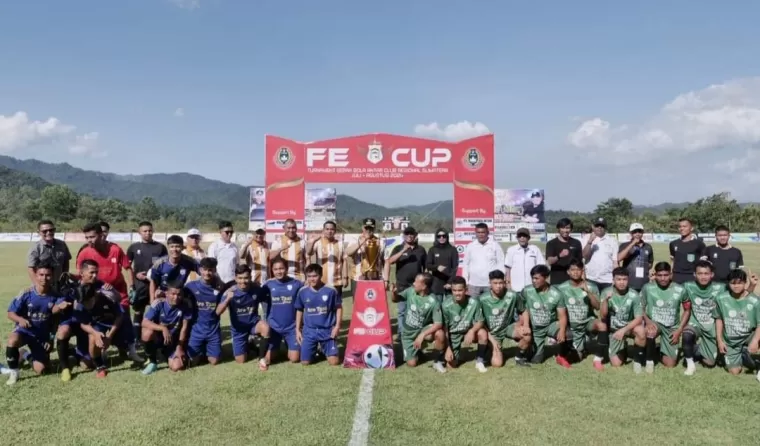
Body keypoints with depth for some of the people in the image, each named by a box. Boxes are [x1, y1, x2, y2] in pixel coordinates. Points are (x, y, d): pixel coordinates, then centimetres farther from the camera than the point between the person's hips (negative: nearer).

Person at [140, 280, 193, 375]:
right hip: (157, 337, -1)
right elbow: (145, 322, -27)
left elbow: (184, 328, -9)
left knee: (177, 367, -21)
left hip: (174, 341, 1)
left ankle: (169, 355, 17)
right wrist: (163, 328, -40)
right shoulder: (158, 303, -19)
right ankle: (152, 361, -9)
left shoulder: (185, 306, -15)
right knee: (148, 333, -35)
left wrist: (179, 348, -14)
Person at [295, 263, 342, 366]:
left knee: (334, 362, -8)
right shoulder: (302, 292, -4)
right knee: (305, 362, -2)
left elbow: (339, 308, 1)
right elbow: (299, 311, 9)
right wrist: (297, 329, 7)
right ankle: (315, 350, 31)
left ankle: (324, 349, 26)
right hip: (309, 331, 2)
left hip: (327, 330, -2)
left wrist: (337, 326, -8)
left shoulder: (331, 291, -11)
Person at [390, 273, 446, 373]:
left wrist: (422, 335, -36)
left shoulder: (433, 302, -22)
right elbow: (396, 299, 4)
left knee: (440, 334, -34)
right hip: (408, 333, 3)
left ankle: (439, 360, -7)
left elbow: (438, 324, -27)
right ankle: (417, 349, 28)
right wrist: (393, 293, -20)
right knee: (412, 363, -7)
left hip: (423, 330, -2)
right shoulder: (410, 291, -11)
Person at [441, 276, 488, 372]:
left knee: (483, 333, -30)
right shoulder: (446, 305, -21)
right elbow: (444, 328, -12)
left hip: (469, 332, 1)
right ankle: (457, 351, 27)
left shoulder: (474, 302, -20)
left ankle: (479, 360, -7)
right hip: (453, 335, -1)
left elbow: (480, 322, -12)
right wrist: (448, 348, -15)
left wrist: (472, 331, -33)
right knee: (451, 364, -10)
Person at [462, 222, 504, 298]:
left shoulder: (495, 245, -1)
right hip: (474, 284, 2)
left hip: (491, 284, -2)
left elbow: (501, 263, -1)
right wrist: (465, 282, 6)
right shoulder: (470, 246, 6)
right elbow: (465, 264, 10)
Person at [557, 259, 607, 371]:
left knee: (602, 325, -34)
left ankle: (598, 359, -19)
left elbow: (597, 307, -16)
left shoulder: (591, 286, -7)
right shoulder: (562, 288, -7)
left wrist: (587, 291, -28)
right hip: (572, 326, 0)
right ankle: (578, 347, 32)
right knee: (576, 357, -6)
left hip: (588, 321, 0)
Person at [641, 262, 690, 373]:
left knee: (670, 365, 0)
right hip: (654, 323, -1)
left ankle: (663, 351, 36)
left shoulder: (680, 290, -10)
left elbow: (687, 310, 3)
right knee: (651, 332, -39)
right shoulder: (647, 288, -12)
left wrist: (679, 330, -4)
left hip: (672, 328, 1)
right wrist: (647, 320, -22)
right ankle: (650, 360, -13)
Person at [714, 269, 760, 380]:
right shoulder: (721, 299, -11)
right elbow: (719, 319, 3)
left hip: (748, 337, -2)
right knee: (734, 371, -2)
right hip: (731, 341, 2)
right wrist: (720, 340, 0)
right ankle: (741, 356, 31)